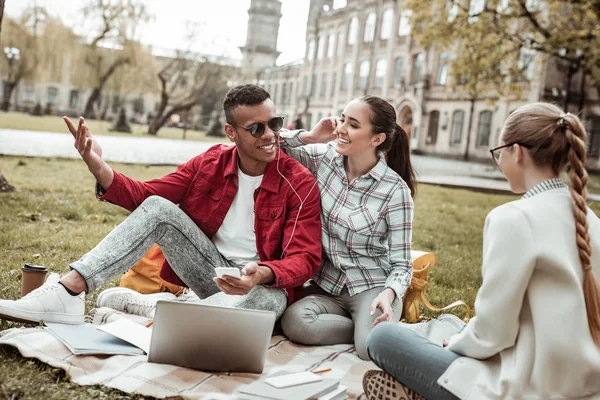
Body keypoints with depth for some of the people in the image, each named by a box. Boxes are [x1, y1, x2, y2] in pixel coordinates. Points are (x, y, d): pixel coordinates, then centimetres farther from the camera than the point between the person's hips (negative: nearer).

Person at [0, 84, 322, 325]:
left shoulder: (300, 182, -13)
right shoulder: (210, 163, -1)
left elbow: (305, 258, -17)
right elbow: (146, 195, 1)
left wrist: (262, 274, -39)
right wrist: (99, 167, -17)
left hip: (262, 283, -3)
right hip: (211, 273, 3)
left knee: (271, 300, -41)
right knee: (157, 208, -18)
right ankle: (67, 293, -26)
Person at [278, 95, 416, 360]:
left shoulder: (395, 190, -13)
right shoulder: (326, 157, -2)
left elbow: (401, 264, -9)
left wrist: (388, 294, -30)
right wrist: (310, 136, -11)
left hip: (372, 288, -3)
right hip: (327, 285, 4)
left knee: (372, 349, -32)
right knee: (293, 322, -29)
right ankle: (366, 329, -6)